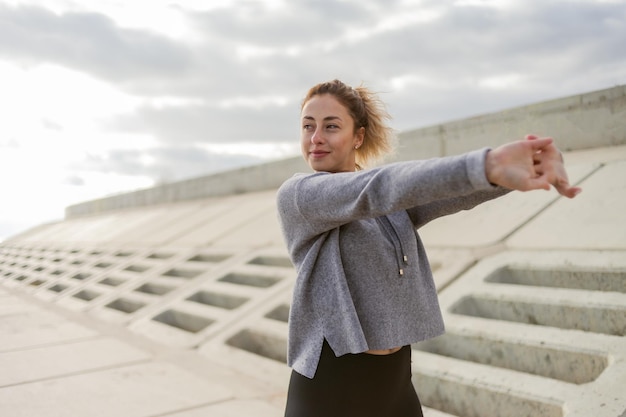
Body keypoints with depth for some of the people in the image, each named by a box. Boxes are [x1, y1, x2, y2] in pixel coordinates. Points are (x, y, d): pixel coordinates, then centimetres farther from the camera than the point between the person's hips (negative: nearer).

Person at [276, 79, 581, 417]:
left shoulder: (395, 201, 4)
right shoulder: (294, 196, -11)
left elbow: (456, 191, -14)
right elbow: (376, 189, -28)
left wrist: (531, 164, -34)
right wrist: (487, 165, -41)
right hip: (330, 388, -4)